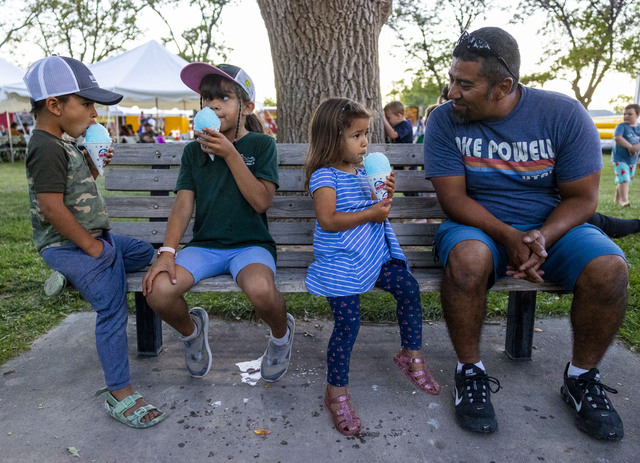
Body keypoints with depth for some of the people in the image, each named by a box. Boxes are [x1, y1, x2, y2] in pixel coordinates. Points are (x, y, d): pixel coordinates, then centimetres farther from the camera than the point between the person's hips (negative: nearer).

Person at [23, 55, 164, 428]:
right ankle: (120, 396, -5)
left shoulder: (64, 144, 13)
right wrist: (92, 246, -19)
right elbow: (51, 206, -25)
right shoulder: (47, 148, -18)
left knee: (146, 254, 23)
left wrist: (94, 163, 7)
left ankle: (72, 277, 22)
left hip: (94, 239, 10)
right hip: (69, 246, -10)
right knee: (113, 310, -14)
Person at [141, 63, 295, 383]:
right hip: (204, 245, 3)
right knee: (157, 290, -25)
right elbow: (183, 204, 2)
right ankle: (191, 329, 13)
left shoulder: (261, 144, 1)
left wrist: (230, 154, -16)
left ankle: (282, 332, 3)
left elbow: (261, 201, -11)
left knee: (260, 290, -36)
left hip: (250, 244, -3)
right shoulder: (193, 151, 10)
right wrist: (167, 252, -12)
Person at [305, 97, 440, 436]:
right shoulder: (324, 176, -11)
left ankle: (411, 355, 18)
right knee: (348, 323, -10)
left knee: (408, 287, -4)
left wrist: (385, 195, 2)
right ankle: (336, 393, 9)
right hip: (340, 260, -7)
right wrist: (371, 214, -21)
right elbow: (328, 220, -22)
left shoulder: (361, 172, 14)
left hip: (372, 254, 8)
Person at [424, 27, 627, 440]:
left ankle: (582, 377, 1)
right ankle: (471, 372, -12)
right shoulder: (445, 120, -9)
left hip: (552, 225, 2)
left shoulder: (564, 115, -8)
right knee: (467, 256, -36)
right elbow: (453, 197, -12)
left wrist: (542, 238, -24)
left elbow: (582, 197, -6)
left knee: (609, 267, -26)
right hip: (480, 225, -1)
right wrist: (506, 235, -26)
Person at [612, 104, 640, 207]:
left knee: (627, 181, 13)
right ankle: (624, 201, -21)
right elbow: (617, 137, -24)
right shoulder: (621, 126, -7)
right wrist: (630, 146, -22)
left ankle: (617, 199, 27)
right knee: (624, 179, -18)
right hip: (620, 158, -6)